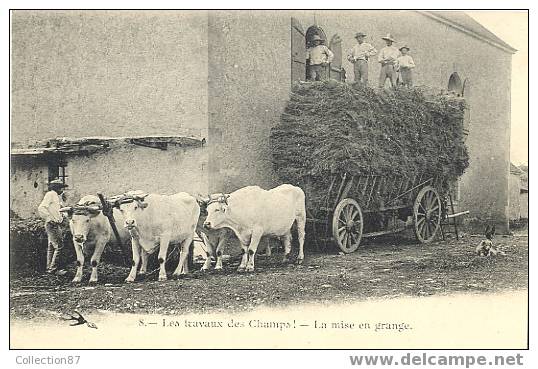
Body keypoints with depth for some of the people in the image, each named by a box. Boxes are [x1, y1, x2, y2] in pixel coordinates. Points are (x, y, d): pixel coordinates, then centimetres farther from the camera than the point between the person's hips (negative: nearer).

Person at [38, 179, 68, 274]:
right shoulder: (50, 194, -10)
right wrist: (49, 219, -19)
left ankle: (49, 268, 19)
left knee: (51, 246, 13)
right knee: (59, 246, -12)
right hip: (52, 224, -10)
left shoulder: (58, 197, 18)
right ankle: (53, 268, -9)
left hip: (58, 224, 10)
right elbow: (41, 208, -18)